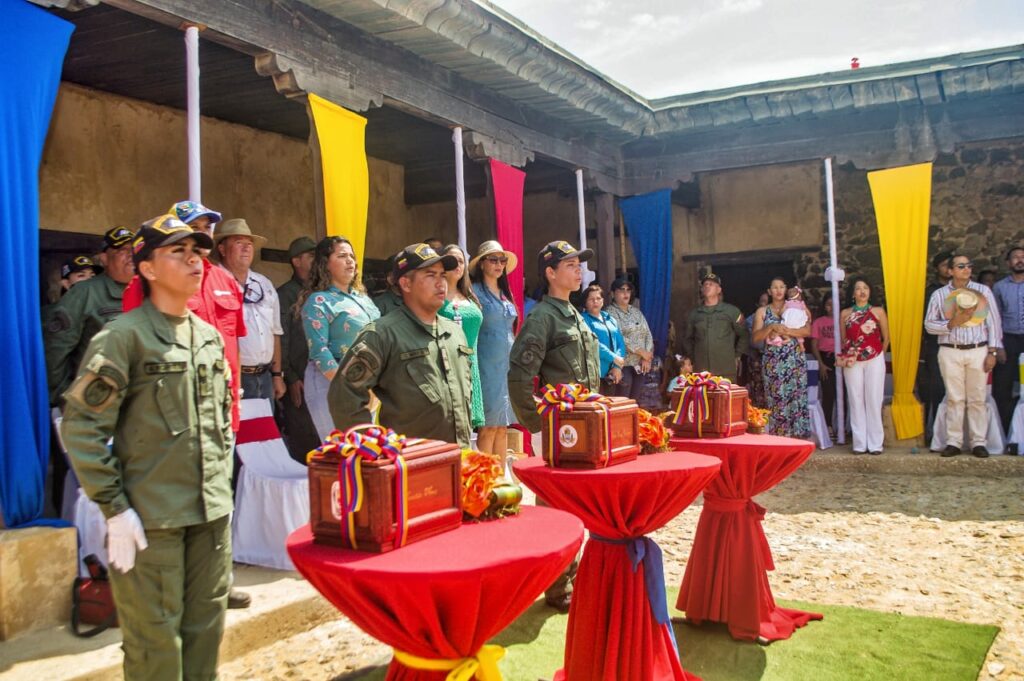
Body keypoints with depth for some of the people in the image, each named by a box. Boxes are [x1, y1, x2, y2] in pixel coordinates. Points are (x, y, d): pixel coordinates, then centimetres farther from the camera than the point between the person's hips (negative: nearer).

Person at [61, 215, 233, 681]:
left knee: (205, 633, 14)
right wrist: (114, 507, -12)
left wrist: (222, 482, 15)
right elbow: (81, 426, -12)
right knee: (155, 643, 3)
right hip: (150, 519, -6)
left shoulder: (210, 337, 11)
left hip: (213, 514, 6)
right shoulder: (124, 336, -9)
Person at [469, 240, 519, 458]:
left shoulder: (506, 294, 16)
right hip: (488, 365, -6)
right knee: (488, 427, -6)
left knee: (503, 427, 9)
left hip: (508, 365, 7)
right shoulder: (475, 291, -4)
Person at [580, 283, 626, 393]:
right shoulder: (583, 320, -3)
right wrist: (614, 358, -15)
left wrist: (618, 366, -4)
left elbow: (621, 343, 11)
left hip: (611, 374, 7)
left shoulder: (611, 320, 18)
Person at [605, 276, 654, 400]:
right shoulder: (610, 312, -4)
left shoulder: (636, 311, 16)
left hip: (640, 363, 6)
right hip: (623, 363, -6)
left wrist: (647, 357, -3)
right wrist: (641, 352, -12)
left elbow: (647, 334, 11)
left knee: (636, 401, 8)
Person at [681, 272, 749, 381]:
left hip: (726, 371, -2)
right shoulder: (694, 313, 13)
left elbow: (744, 336, 11)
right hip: (700, 370, 2)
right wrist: (691, 359, 14)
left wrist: (736, 357, 6)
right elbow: (687, 339, 22)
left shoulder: (732, 311, 7)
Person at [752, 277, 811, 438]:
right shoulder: (762, 312, 13)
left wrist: (786, 331, -13)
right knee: (775, 400, -4)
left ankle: (797, 436, -3)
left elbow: (807, 330, -3)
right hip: (773, 362, 0)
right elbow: (756, 337, 2)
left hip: (795, 360, 0)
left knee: (796, 399, -6)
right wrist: (772, 327, -13)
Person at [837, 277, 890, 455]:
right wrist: (844, 357, -1)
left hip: (874, 361, -1)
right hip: (852, 362, 1)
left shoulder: (878, 311, 2)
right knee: (856, 401, 2)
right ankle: (859, 443, 6)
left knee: (873, 401, -1)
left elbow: (886, 338, 7)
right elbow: (843, 339, 10)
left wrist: (879, 355, 8)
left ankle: (875, 443, 4)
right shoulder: (845, 314, 6)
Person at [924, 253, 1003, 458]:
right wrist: (952, 323, -11)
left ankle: (978, 442, 6)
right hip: (950, 352, 0)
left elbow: (994, 322, 5)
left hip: (978, 351, 0)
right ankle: (953, 442, 5)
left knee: (978, 399, 0)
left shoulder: (983, 291, 7)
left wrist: (993, 352, -2)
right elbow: (929, 325, 5)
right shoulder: (939, 295, 6)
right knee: (954, 398, 0)